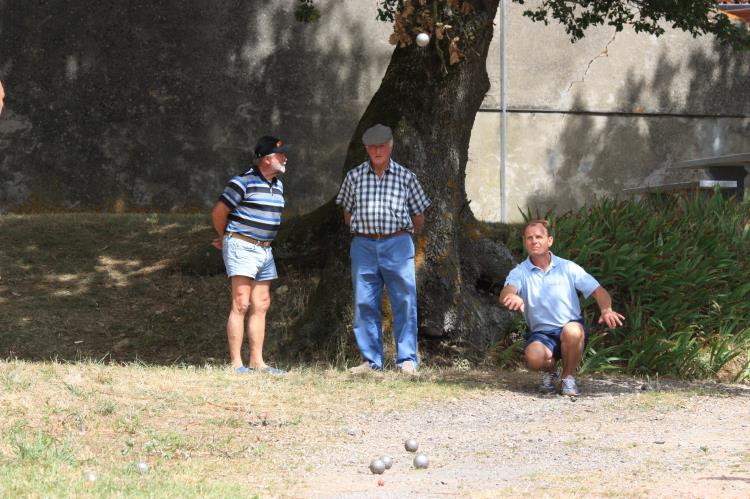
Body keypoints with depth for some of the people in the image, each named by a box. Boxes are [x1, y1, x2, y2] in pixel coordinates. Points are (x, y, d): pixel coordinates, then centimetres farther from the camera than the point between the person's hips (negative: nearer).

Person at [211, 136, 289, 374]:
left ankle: (257, 362, 14)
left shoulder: (277, 185, 13)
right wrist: (227, 238, 10)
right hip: (242, 248, -8)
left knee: (261, 306, 9)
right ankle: (236, 363, -12)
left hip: (265, 249, 8)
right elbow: (219, 213, -9)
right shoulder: (244, 182, -14)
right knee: (241, 305, -11)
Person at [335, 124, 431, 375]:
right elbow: (347, 213, 19)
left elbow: (418, 217, 12)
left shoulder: (406, 177, 6)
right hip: (363, 245, 2)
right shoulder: (354, 177, 9)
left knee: (404, 302, -6)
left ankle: (407, 360, -3)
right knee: (365, 304, 2)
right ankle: (371, 360, 8)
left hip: (397, 244, -2)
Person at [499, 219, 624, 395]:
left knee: (572, 331, -37)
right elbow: (506, 292, -20)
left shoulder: (568, 268, 3)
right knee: (534, 357, -34)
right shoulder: (520, 272, 1)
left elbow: (598, 291, -2)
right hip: (540, 334, 0)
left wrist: (606, 310, -26)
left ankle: (568, 376, -7)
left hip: (572, 331, 0)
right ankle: (549, 372, 6)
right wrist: (512, 297, -47)